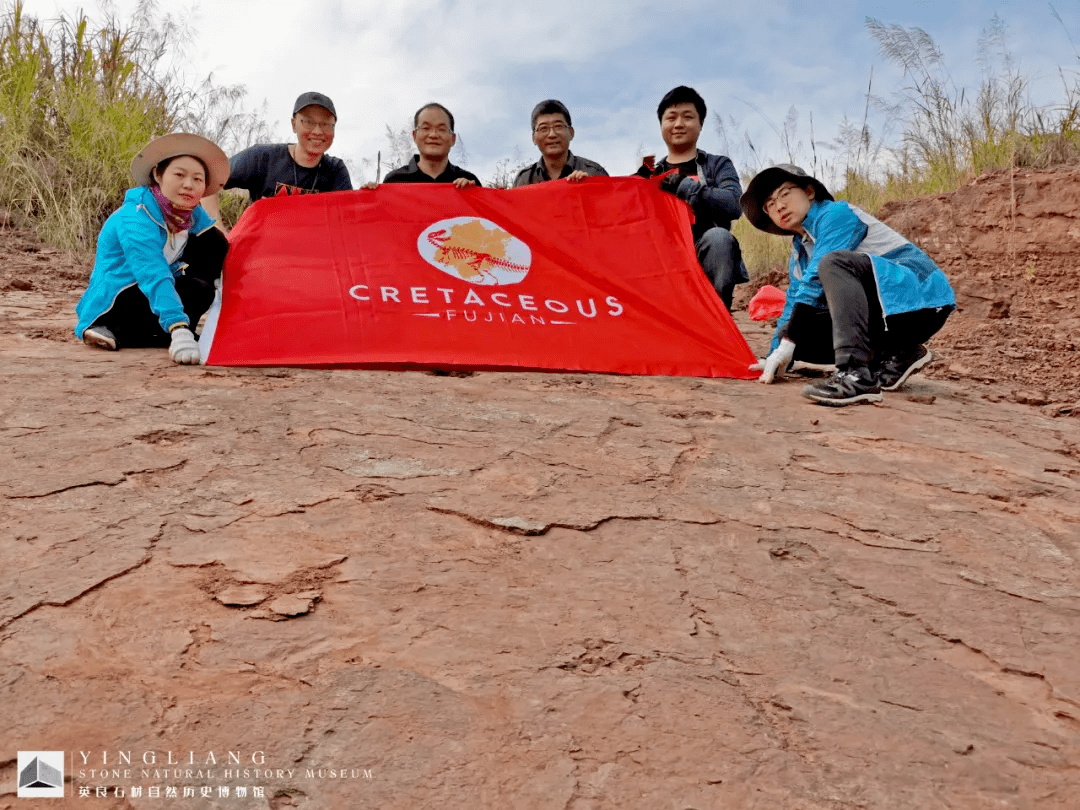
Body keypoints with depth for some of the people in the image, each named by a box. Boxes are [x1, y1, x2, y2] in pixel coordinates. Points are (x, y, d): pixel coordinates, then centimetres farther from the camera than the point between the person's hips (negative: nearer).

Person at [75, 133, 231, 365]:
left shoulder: (194, 215, -3)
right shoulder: (135, 219, -27)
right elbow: (153, 276, -40)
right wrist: (179, 329, -51)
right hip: (111, 304, -8)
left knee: (214, 244, -7)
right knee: (196, 290, -29)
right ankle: (118, 332, -16)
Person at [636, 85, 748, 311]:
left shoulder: (718, 165, 16)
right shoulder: (650, 174, 23)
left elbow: (733, 204, -5)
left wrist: (683, 186, -14)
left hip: (705, 261, -2)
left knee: (718, 236, -33)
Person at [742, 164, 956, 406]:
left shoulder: (836, 214, -8)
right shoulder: (799, 252, 18)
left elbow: (817, 280, -19)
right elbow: (794, 302, 22)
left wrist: (788, 341, -21)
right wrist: (773, 358, 12)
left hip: (921, 297, -9)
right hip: (882, 318, 9)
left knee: (834, 263, -31)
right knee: (798, 332, -4)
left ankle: (856, 375, -40)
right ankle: (897, 357, -1)